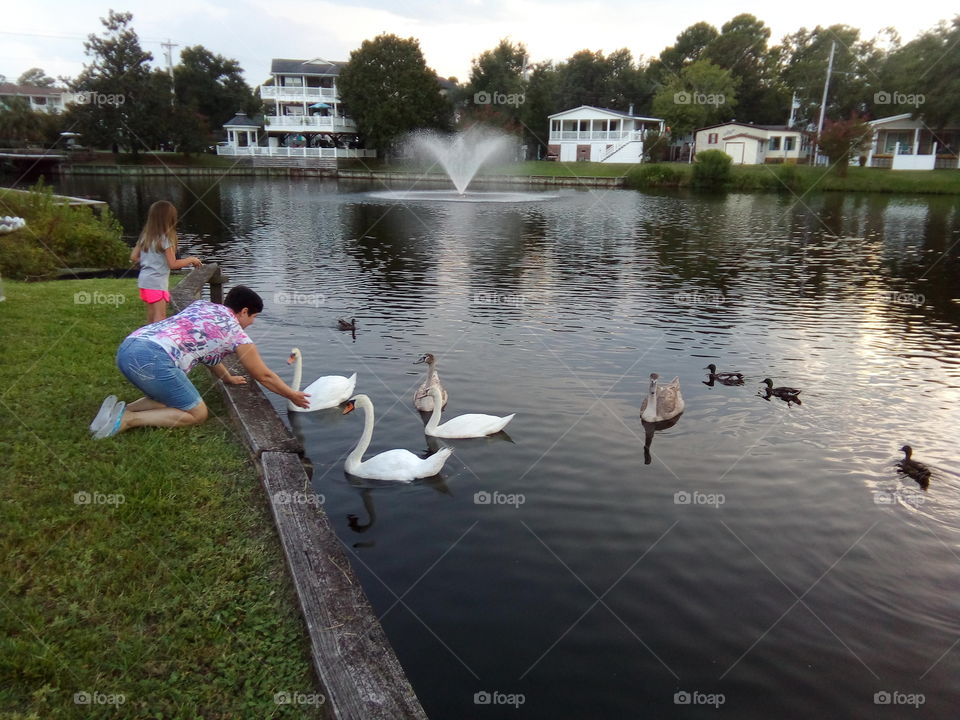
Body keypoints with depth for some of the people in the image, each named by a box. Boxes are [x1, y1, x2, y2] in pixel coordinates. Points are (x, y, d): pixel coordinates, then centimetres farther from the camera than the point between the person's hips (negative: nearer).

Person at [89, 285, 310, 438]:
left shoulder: (201, 305, 27)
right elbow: (264, 376, 15)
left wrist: (229, 378, 52)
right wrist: (292, 395, 30)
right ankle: (126, 419, -8)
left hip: (126, 348, 9)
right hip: (153, 358, -8)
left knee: (171, 398, 29)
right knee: (197, 414, 6)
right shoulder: (236, 334, 7)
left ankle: (121, 410, 6)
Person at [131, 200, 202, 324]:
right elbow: (173, 264, -13)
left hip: (144, 281, 8)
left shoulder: (145, 236, 7)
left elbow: (133, 257, 10)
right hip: (157, 282, -8)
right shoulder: (165, 239, -14)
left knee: (151, 316, 17)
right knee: (160, 316, -8)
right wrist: (191, 260, -1)